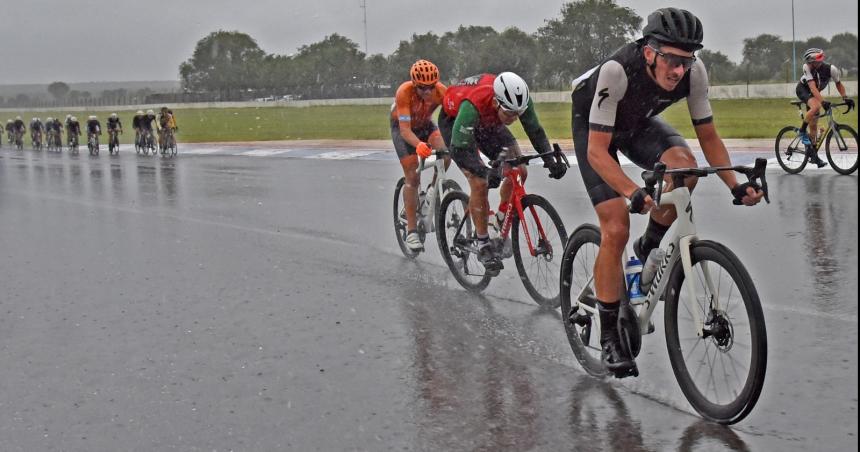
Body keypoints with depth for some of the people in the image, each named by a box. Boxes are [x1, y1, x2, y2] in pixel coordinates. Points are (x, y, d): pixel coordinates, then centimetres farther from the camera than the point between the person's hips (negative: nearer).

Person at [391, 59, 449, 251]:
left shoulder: (441, 91, -28)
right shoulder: (404, 92, -35)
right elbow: (405, 129, -40)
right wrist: (418, 145, -60)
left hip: (425, 124, 3)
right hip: (402, 127, -3)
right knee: (412, 177, -12)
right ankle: (411, 230, -5)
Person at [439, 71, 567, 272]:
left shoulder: (519, 99, -30)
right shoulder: (473, 105, -44)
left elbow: (535, 131, -16)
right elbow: (458, 150, -41)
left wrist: (550, 161, -31)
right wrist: (486, 172, -54)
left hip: (488, 123, 5)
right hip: (455, 122, -5)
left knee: (518, 172, -8)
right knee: (480, 183, -20)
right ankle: (483, 245, -4)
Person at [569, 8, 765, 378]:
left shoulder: (694, 72, -26)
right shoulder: (616, 72, -39)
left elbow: (708, 137, -14)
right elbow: (597, 151, -39)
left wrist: (735, 185, -28)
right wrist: (634, 193, -53)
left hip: (638, 123, 4)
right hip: (592, 126, -4)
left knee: (684, 166, -29)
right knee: (616, 229, -16)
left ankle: (649, 249, -2)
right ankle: (609, 336, -1)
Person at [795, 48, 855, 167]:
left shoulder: (831, 69, -25)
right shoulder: (807, 67, -31)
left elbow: (838, 84, -7)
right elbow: (812, 87, -38)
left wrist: (845, 98, -20)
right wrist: (822, 101, -49)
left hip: (814, 94, 4)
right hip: (802, 89, -4)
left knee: (814, 124, 5)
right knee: (816, 106, -35)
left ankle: (812, 154, 14)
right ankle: (802, 131, -16)